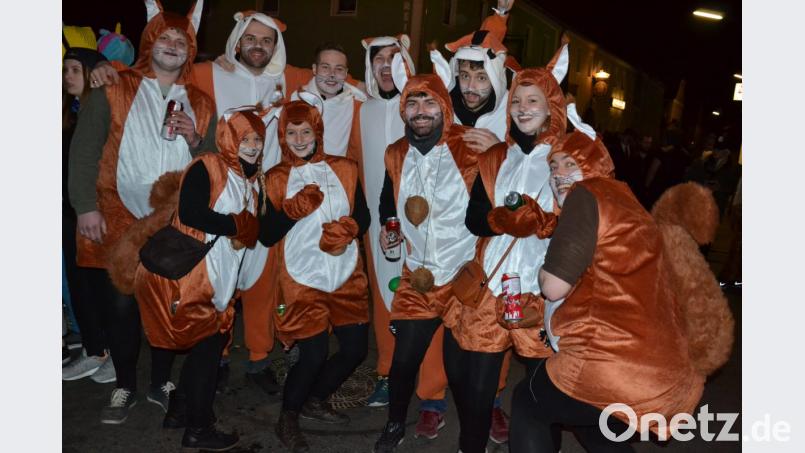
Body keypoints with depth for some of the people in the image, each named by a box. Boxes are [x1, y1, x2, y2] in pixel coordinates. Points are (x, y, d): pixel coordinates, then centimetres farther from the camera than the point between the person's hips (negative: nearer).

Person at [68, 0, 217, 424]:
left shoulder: (200, 104, 11)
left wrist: (194, 140, -7)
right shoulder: (113, 91, 3)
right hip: (121, 218, -2)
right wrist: (86, 206, -9)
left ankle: (161, 383, 27)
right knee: (122, 304, 3)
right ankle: (125, 388, 22)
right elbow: (84, 150, -2)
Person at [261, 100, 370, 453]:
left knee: (356, 349, 6)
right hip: (303, 279, -3)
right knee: (313, 355, -7)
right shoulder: (276, 178, 0)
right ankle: (287, 419, 21)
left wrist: (346, 228, -16)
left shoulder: (344, 169, 6)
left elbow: (363, 217, 6)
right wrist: (293, 210, -19)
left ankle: (315, 401, 32)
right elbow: (266, 236, -4)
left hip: (347, 276, 4)